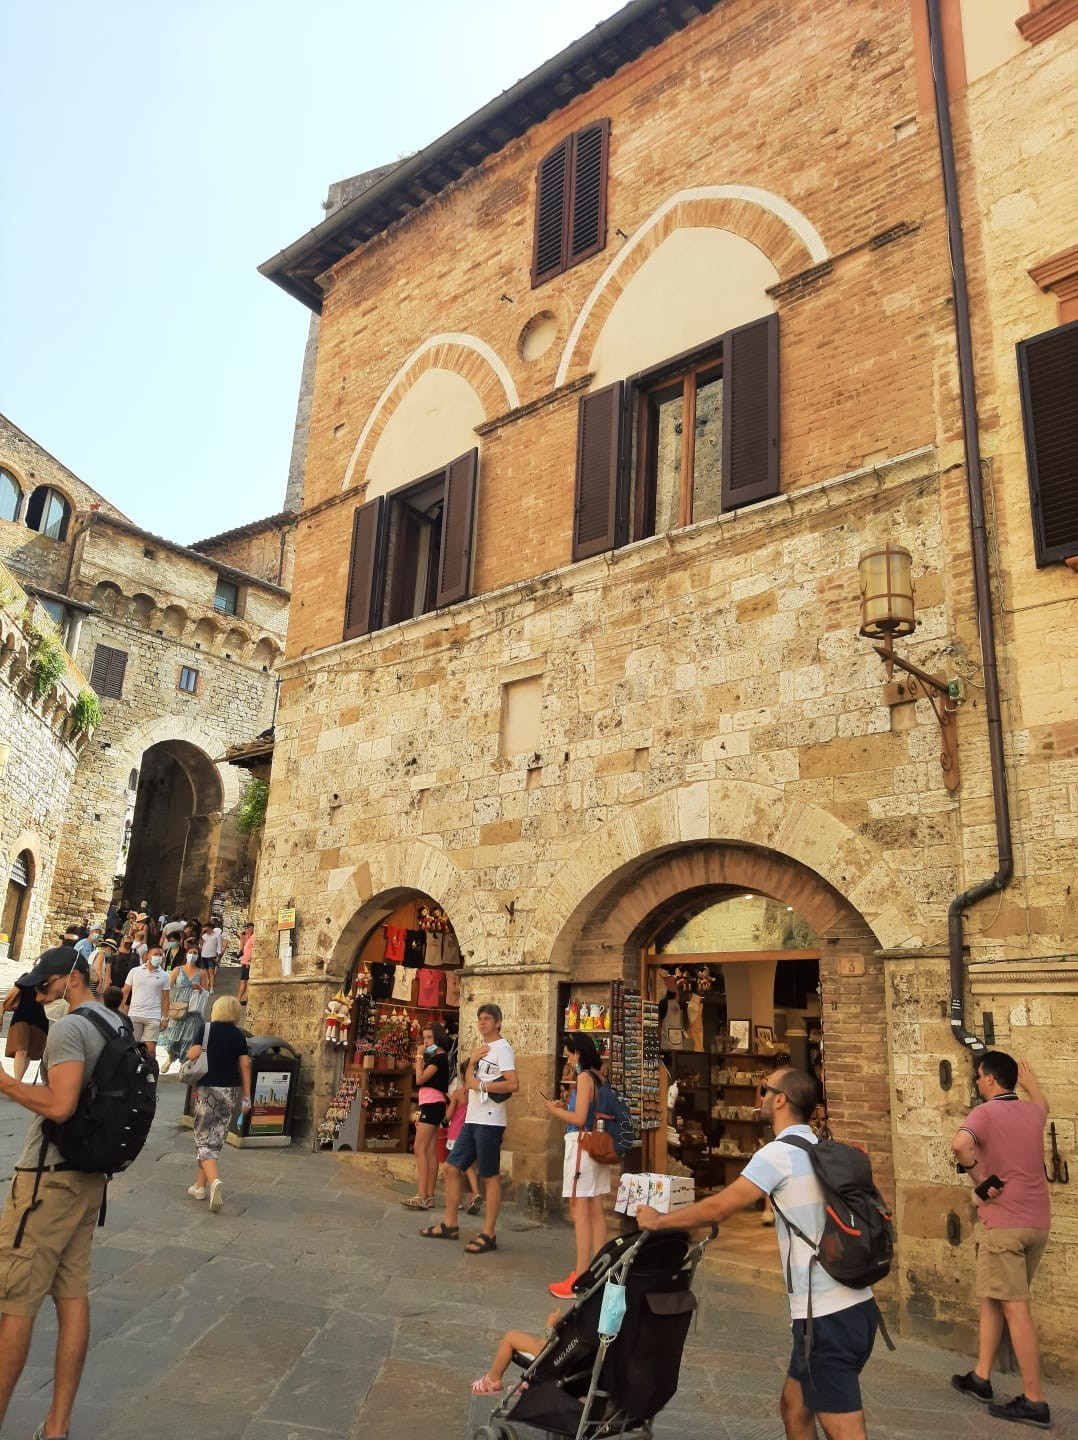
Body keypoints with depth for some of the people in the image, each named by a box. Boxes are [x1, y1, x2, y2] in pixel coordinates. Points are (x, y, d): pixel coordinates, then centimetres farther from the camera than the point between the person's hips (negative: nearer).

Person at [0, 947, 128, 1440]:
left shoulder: (69, 1027, -15)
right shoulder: (119, 1025, 11)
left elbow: (59, 1105, -25)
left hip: (49, 1176, -8)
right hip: (91, 1176, 8)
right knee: (73, 1293, 10)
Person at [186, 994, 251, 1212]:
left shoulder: (206, 1029, -5)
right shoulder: (239, 1035, 2)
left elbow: (193, 1054, -15)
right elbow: (245, 1066, -1)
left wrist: (187, 1056, 10)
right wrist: (246, 1097, 4)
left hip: (207, 1089, -3)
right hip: (229, 1091, 3)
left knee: (204, 1139, 0)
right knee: (215, 1139, 14)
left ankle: (214, 1181, -22)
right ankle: (200, 1186, 21)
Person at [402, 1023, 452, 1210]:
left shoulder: (440, 1057, -10)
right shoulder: (436, 1058, 20)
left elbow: (420, 1079, -17)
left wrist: (419, 1056, -9)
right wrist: (421, 1114, 19)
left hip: (432, 1105, -10)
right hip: (431, 1106, 10)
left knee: (420, 1150, -14)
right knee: (430, 1152, 6)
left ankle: (422, 1196, -19)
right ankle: (429, 1197, 5)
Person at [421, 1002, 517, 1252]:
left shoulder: (502, 1049, -10)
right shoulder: (481, 1048, 18)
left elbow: (512, 1084, -22)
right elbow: (470, 1084, 16)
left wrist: (481, 1085, -15)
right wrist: (472, 1062, -1)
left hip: (489, 1122, -9)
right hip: (472, 1119, 9)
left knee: (490, 1176, -2)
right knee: (451, 1167, 11)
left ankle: (489, 1234, 4)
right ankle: (450, 1224, 21)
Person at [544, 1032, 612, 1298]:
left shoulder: (584, 1077, -14)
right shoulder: (599, 1077, 10)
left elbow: (579, 1119, -18)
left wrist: (556, 1111, -3)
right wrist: (563, 1109, 14)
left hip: (581, 1144, -9)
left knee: (581, 1213, -5)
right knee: (596, 1211, 12)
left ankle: (581, 1278, -3)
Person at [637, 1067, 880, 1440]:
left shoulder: (780, 1152, -14)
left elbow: (717, 1208, -11)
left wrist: (656, 1221, 2)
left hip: (827, 1317, -9)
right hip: (853, 1305, 9)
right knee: (794, 1408, 20)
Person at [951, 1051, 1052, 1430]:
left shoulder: (985, 1112, -13)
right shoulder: (1031, 1112, 8)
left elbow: (960, 1144, -33)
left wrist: (980, 1179, -18)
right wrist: (1030, 1081, 50)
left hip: (1003, 1223, -7)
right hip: (1037, 1223, 7)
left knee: (1016, 1309, -2)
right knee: (992, 1298, 17)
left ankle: (1035, 1402, 2)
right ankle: (981, 1377, 23)